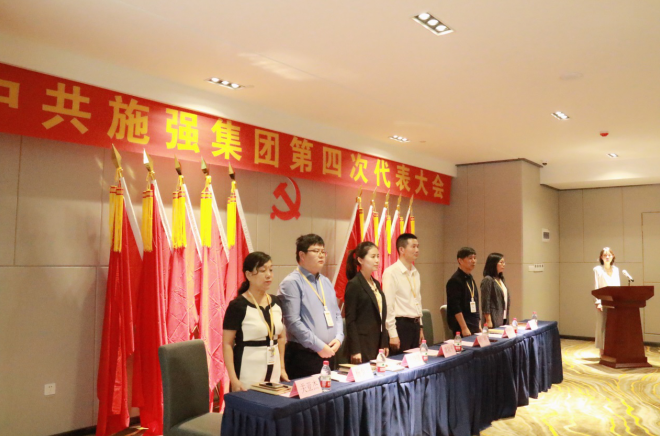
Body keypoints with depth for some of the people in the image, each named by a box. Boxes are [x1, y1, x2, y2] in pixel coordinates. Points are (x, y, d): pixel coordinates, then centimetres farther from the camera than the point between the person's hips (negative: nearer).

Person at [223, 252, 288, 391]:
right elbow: (227, 344, -11)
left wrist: (282, 367, 13)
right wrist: (233, 379, -16)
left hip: (273, 370, 5)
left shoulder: (276, 303, 6)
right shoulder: (238, 306, -11)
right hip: (248, 373, -5)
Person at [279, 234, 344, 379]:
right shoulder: (292, 283, -10)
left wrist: (338, 338, -1)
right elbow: (293, 321, -17)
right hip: (303, 356, -7)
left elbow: (337, 314, 17)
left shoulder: (326, 282, 14)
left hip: (328, 353, 7)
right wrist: (319, 346, -15)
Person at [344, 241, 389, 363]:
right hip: (362, 345, -7)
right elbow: (350, 320, -13)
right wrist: (355, 350, -16)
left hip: (378, 344, 7)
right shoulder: (354, 285, -11)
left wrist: (385, 343, 13)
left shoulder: (376, 283, 12)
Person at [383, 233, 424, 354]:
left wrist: (420, 327, 18)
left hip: (415, 325, 7)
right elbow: (388, 305, -14)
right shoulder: (391, 272, -12)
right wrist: (392, 334, -15)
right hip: (400, 325, -7)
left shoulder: (415, 273, 12)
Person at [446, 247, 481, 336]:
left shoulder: (470, 278, 13)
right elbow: (455, 307, -19)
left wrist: (478, 325, 17)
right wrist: (464, 328, -20)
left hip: (474, 327, 8)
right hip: (460, 329, -8)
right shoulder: (455, 280, -14)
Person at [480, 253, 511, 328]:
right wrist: (488, 321, -16)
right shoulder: (488, 280, -11)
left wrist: (506, 318, 15)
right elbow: (485, 303, -14)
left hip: (503, 319, 8)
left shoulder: (501, 279, 13)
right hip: (494, 320, -8)